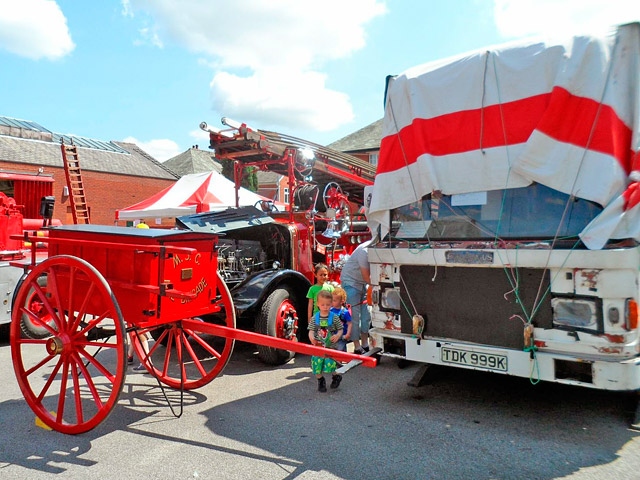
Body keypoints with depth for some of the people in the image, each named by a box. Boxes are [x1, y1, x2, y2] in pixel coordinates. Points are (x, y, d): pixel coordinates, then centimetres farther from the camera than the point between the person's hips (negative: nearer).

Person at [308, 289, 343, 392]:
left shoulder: (334, 318, -4)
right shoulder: (314, 318, -1)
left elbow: (340, 329, 3)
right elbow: (311, 330, -2)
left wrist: (337, 335, -17)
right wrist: (311, 338, -22)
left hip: (331, 346, -2)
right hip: (318, 347, 2)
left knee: (329, 363, -7)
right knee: (317, 364, 3)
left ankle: (336, 376, 26)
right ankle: (321, 381, 28)